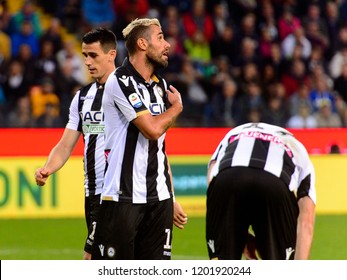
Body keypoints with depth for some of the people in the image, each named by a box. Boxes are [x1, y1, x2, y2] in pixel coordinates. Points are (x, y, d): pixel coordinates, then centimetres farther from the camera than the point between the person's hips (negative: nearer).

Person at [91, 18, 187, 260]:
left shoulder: (160, 85, 15)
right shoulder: (120, 82, -10)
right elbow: (152, 129, -19)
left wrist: (171, 199, 16)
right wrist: (177, 106, 0)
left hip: (158, 199, 7)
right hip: (122, 197, -7)